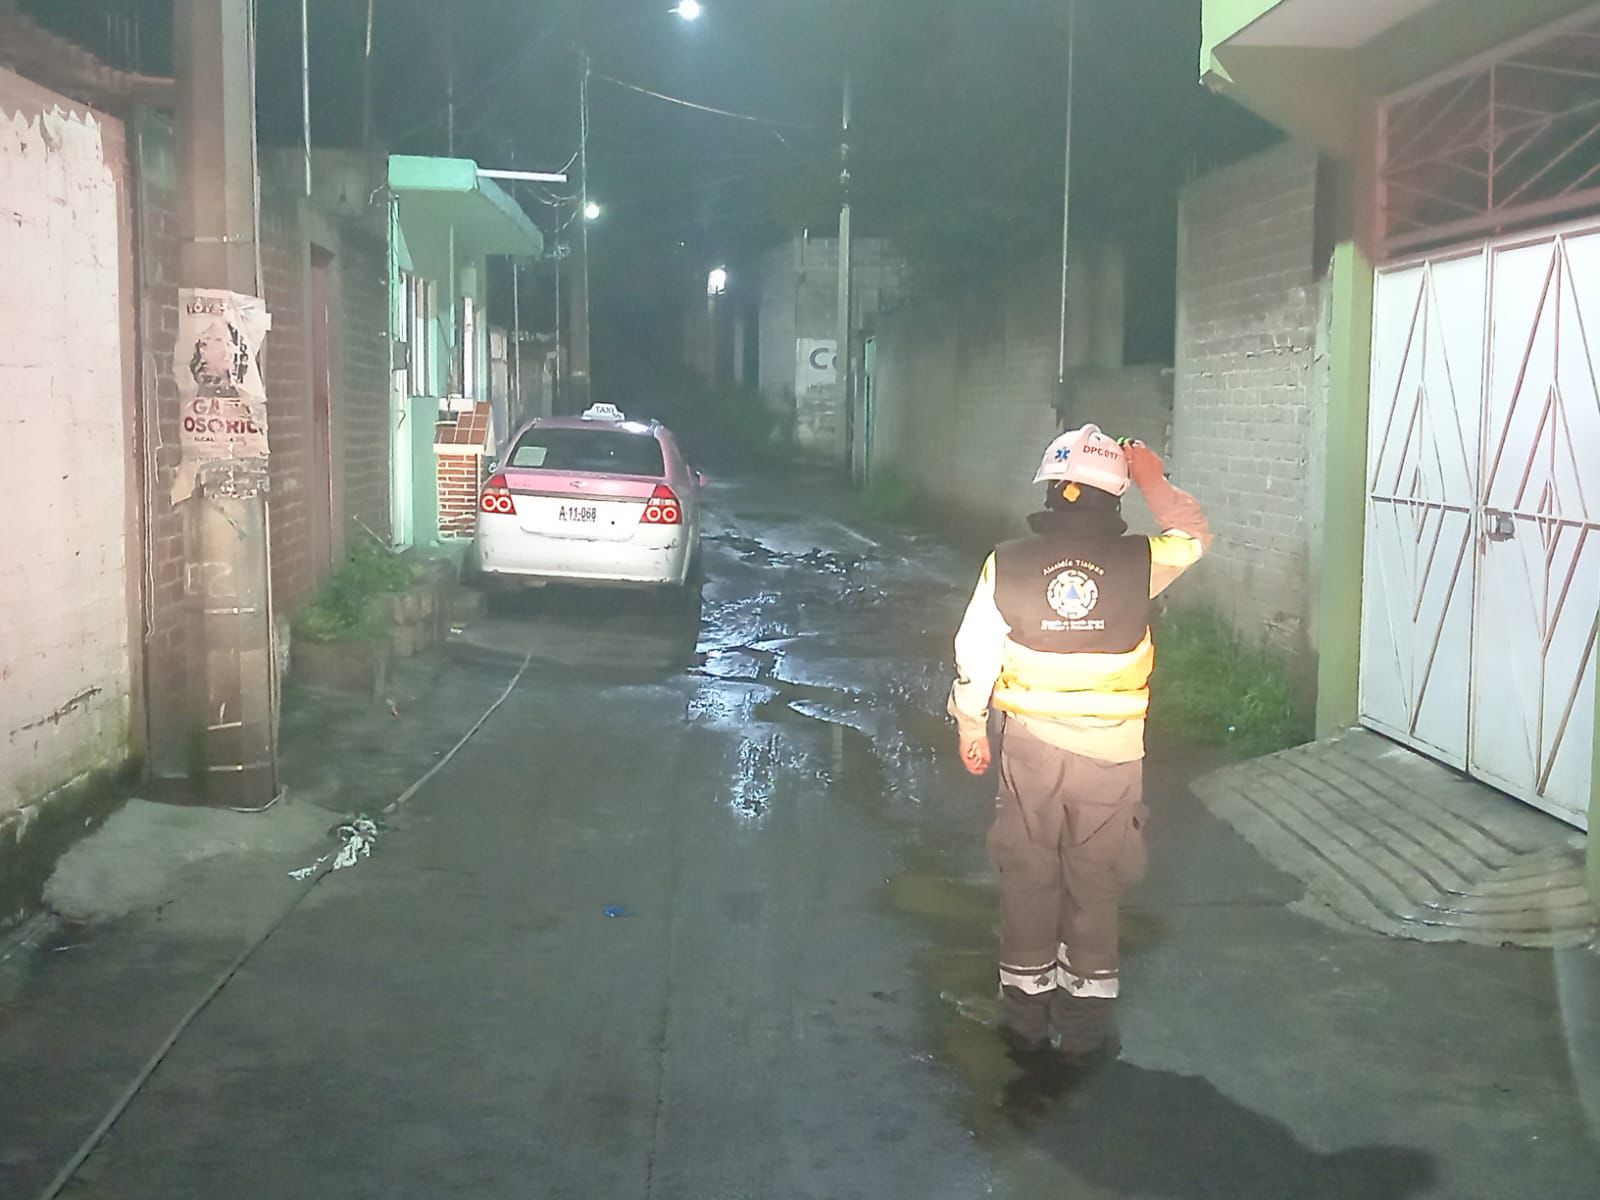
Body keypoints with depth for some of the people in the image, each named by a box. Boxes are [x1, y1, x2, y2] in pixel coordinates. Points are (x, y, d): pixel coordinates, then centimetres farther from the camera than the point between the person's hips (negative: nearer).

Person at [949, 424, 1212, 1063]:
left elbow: (976, 654, -2)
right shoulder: (1138, 563, -10)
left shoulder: (1008, 564, -8)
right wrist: (1154, 480, 14)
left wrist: (970, 726, 10)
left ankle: (1025, 1015, 23)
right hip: (1112, 751, 0)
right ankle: (1086, 1024, 19)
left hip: (1030, 745, 1)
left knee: (1027, 878, 13)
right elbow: (1194, 538, 10)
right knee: (1095, 885, 11)